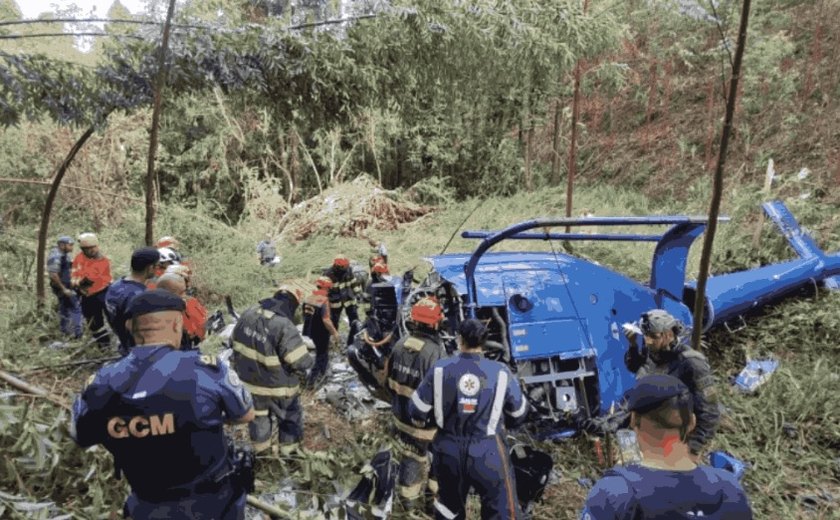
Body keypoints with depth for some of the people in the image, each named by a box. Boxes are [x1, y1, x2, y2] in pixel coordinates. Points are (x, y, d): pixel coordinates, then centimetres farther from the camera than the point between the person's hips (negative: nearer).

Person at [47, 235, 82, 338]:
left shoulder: (63, 254, 9)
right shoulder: (56, 256, -21)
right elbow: (53, 275, -25)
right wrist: (64, 289, -23)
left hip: (66, 286, 10)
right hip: (61, 287, -10)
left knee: (64, 309, 18)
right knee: (76, 308, -9)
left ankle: (65, 332, 30)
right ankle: (77, 333, -8)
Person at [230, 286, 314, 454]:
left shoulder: (247, 314, -10)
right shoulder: (285, 327, -32)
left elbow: (235, 342, 6)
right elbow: (302, 362, -29)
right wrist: (300, 373, -5)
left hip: (249, 380, 6)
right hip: (278, 386, -5)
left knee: (258, 415, 28)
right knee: (290, 418, 20)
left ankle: (261, 451, 46)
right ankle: (289, 452, 36)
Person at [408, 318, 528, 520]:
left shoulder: (440, 369, -10)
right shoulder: (501, 373, -11)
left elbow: (416, 411, -5)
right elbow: (518, 415, 2)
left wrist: (432, 417, 17)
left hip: (448, 451, 2)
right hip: (488, 454, -2)